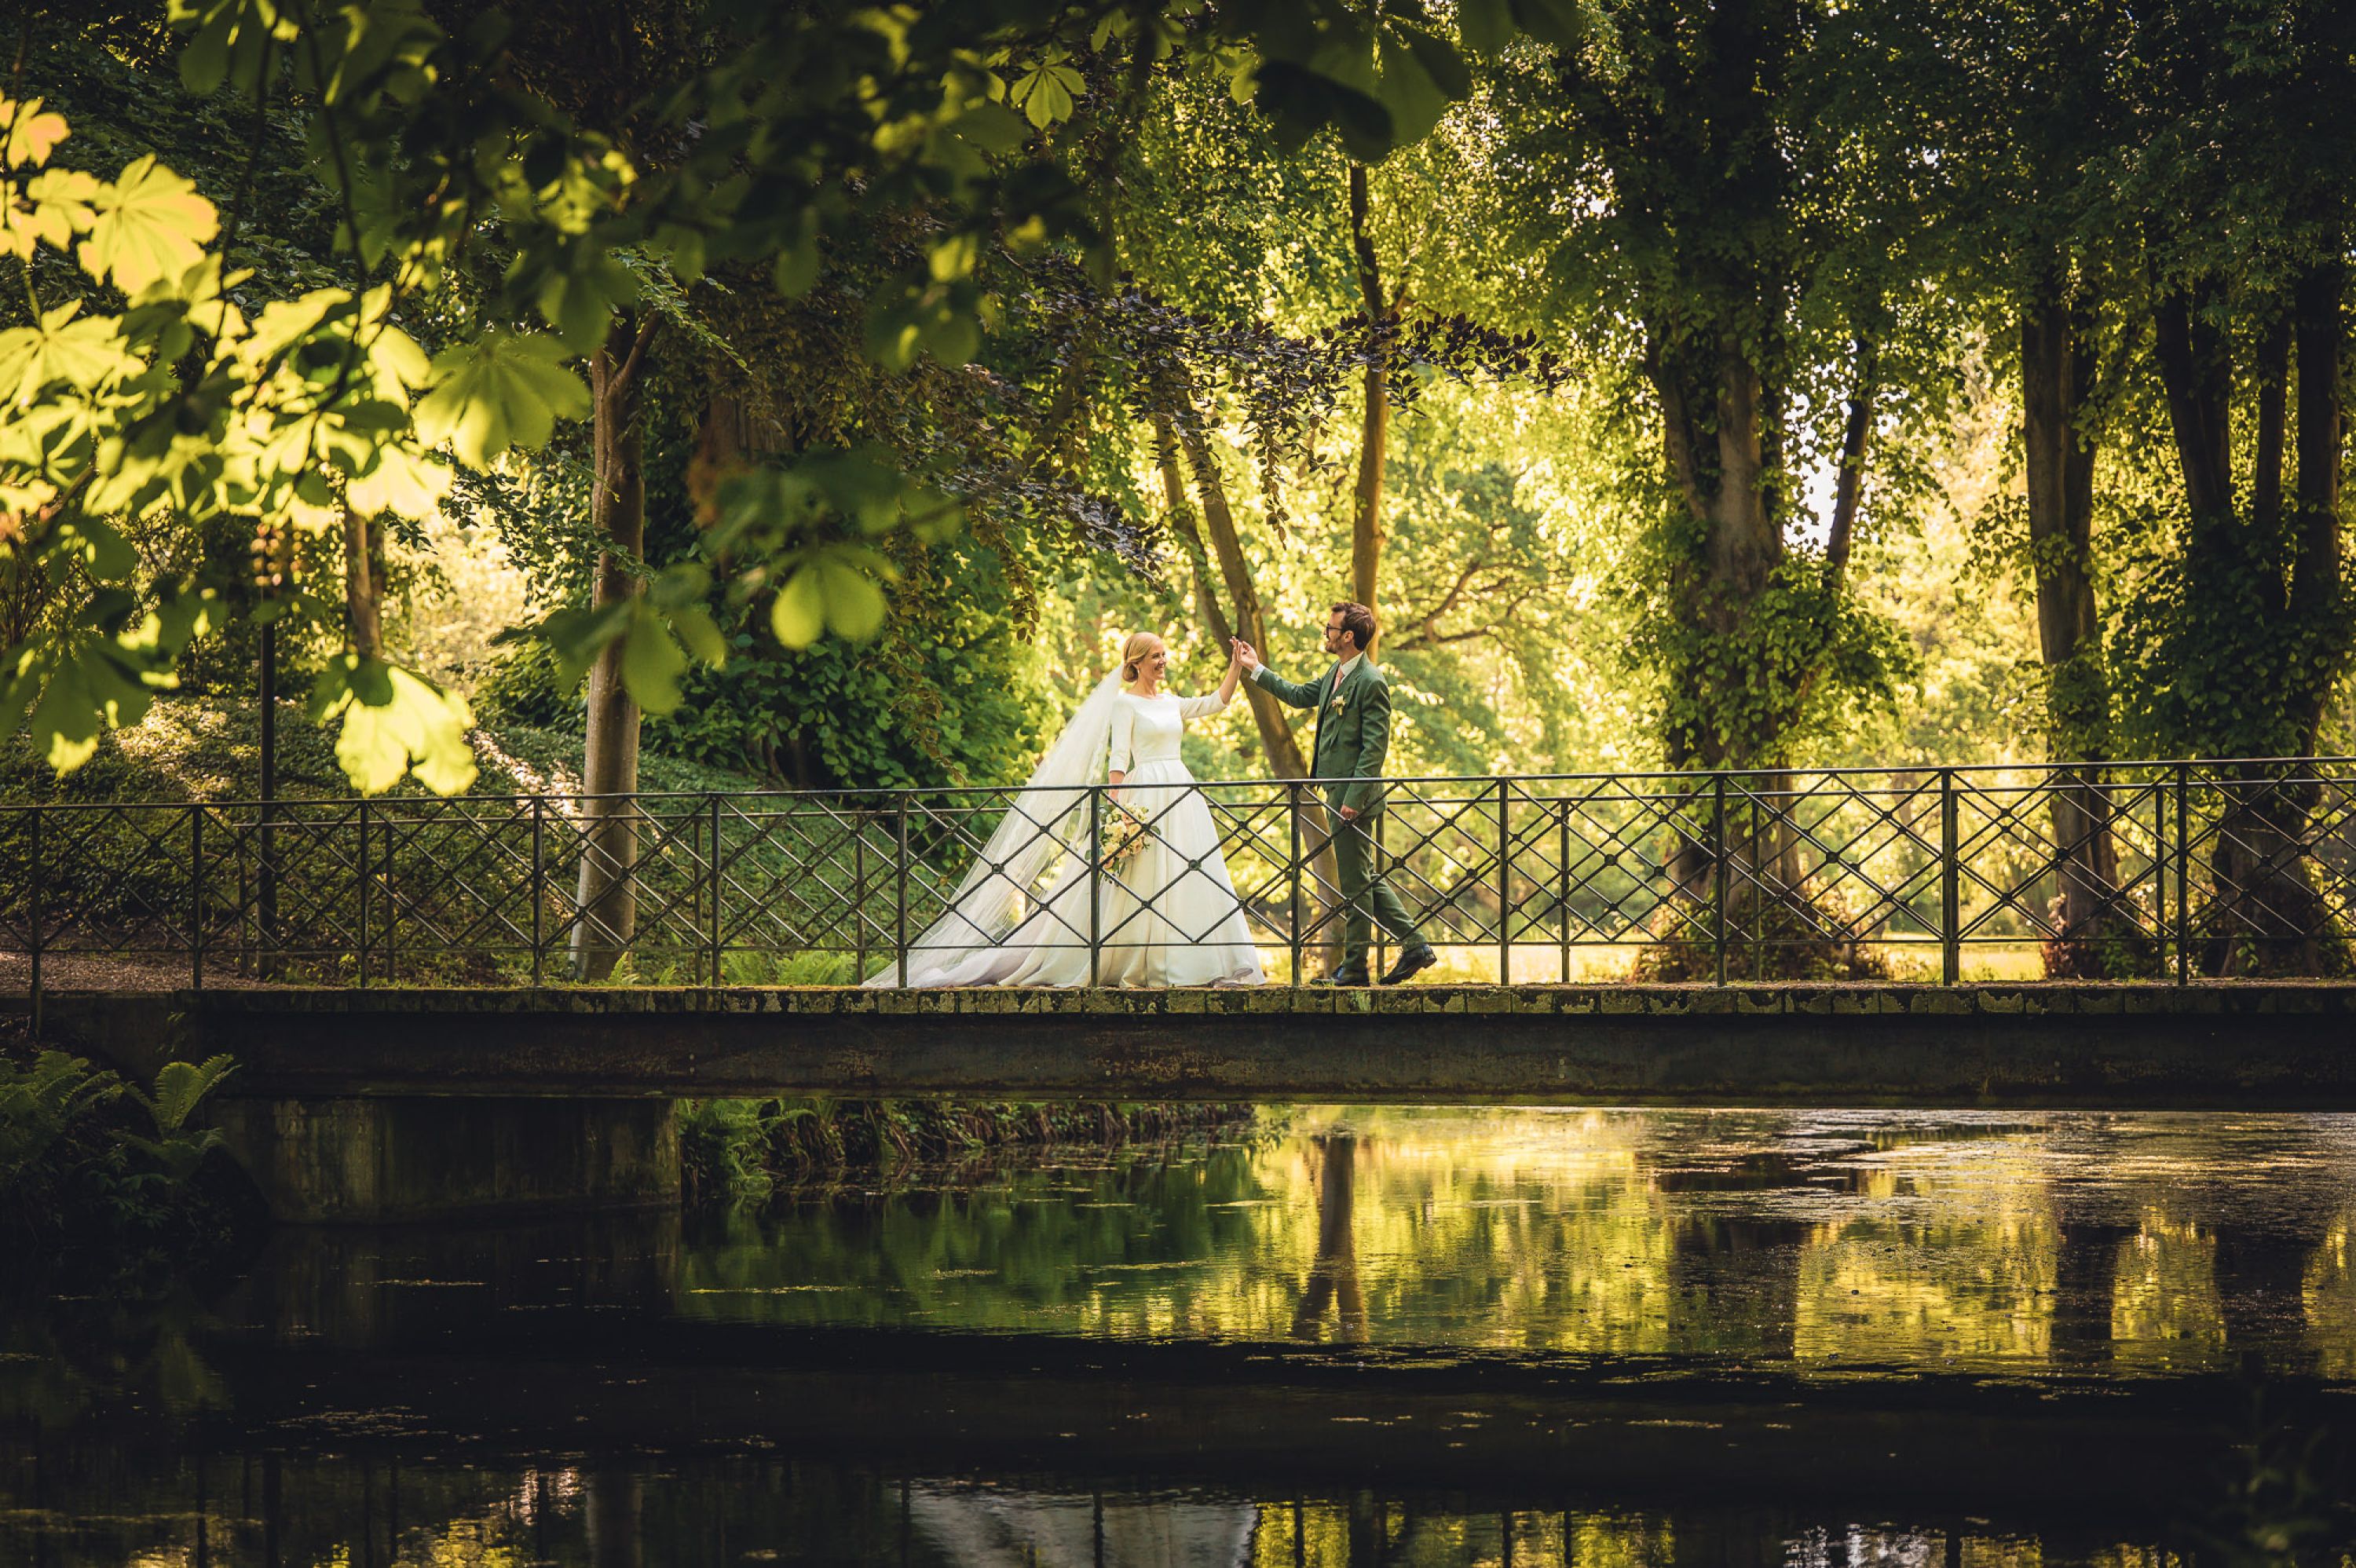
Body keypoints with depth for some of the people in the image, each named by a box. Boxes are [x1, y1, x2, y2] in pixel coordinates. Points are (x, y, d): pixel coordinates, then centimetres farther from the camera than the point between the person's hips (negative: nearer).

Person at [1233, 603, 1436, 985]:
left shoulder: (1371, 683, -16)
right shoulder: (1336, 674, 13)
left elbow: (1375, 747, -19)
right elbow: (1299, 696, 31)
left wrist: (1354, 799, -22)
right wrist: (1256, 670, 32)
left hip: (1354, 795, -10)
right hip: (1339, 791, 10)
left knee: (1356, 882, -2)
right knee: (1365, 878, 13)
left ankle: (1354, 968, 4)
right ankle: (1414, 946, 17)